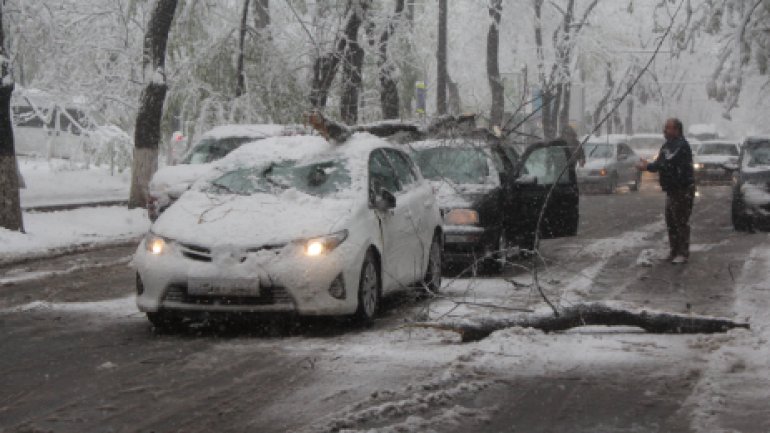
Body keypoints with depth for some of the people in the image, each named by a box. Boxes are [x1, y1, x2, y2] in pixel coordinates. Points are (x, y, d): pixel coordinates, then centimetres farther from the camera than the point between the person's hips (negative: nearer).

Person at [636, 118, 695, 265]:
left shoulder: (681, 146, -19)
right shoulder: (667, 145, 13)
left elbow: (667, 164, -26)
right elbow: (661, 163, 12)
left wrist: (647, 166, -22)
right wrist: (648, 165, -8)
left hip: (683, 189, -10)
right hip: (672, 189, 10)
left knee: (681, 221, -6)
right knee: (671, 221, 13)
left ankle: (683, 253, 0)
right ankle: (674, 251, 23)